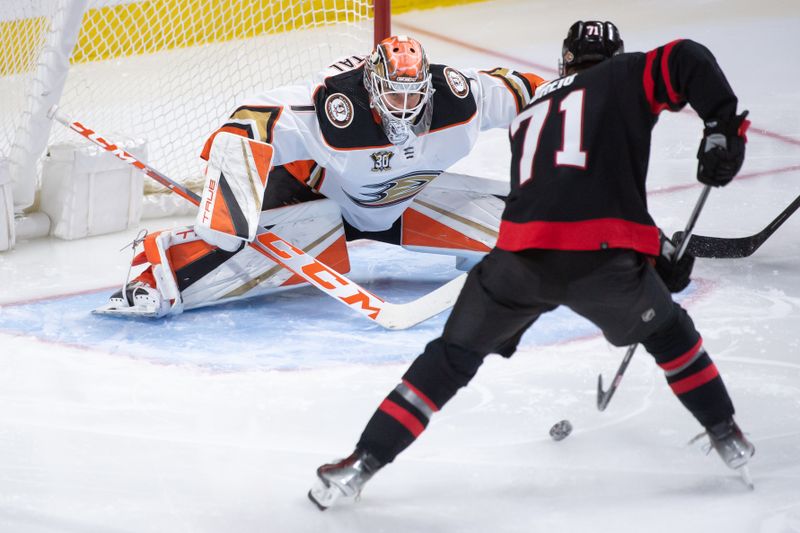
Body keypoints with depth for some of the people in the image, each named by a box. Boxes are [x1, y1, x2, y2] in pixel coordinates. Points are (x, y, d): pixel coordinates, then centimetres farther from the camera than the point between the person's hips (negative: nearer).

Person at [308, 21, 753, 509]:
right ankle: (727, 437, 34)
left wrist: (655, 251, 34)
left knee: (453, 357, 16)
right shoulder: (625, 78, 18)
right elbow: (687, 61, -1)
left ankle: (363, 465, 10)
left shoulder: (530, 113, 32)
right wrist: (724, 126, 2)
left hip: (522, 253, 3)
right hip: (605, 255, -2)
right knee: (667, 331, 29)